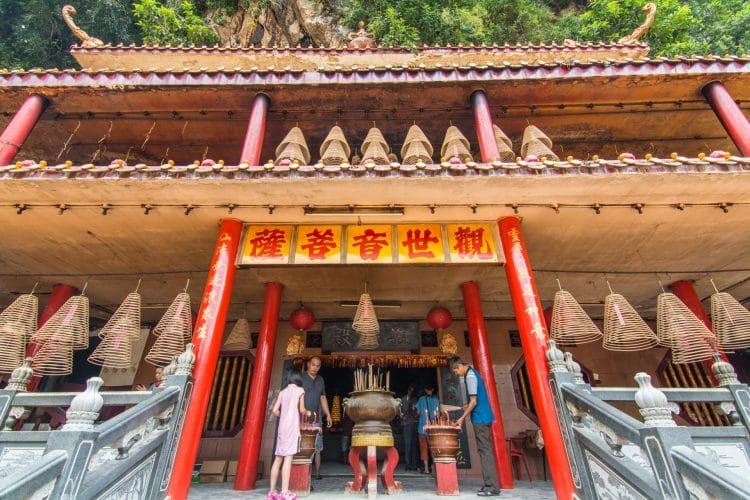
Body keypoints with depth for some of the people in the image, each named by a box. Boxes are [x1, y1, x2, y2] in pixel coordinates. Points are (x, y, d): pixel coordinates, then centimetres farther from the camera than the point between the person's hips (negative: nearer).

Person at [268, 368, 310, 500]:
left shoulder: (282, 392, 13)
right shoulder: (299, 390, 0)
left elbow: (275, 410, 8)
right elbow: (301, 409, -5)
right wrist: (308, 412, 15)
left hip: (282, 427, 5)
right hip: (292, 427, -5)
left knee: (278, 458, 8)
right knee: (288, 458, -7)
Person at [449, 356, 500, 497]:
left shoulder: (470, 376, -17)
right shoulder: (472, 373, 13)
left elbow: (474, 401, -18)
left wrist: (462, 418, -12)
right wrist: (468, 407, 14)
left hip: (480, 418, -10)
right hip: (483, 416, 10)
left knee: (485, 451, -5)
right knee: (485, 450, 12)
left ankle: (492, 487, 0)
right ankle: (490, 484, 19)